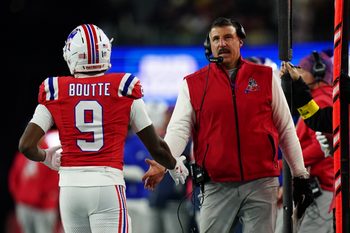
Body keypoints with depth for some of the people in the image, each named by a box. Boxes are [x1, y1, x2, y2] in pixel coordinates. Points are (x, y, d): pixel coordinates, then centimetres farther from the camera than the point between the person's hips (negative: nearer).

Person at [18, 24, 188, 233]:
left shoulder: (56, 92, 3)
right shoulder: (124, 90, 0)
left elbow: (26, 146, -1)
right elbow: (156, 147, 6)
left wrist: (47, 157, 22)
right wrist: (175, 166, 28)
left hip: (70, 187, 3)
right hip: (108, 186, -3)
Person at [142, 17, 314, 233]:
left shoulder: (265, 77, 8)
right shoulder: (193, 84, 6)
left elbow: (286, 128, 12)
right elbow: (179, 128, -3)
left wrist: (300, 175, 12)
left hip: (261, 183, 0)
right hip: (217, 188, 0)